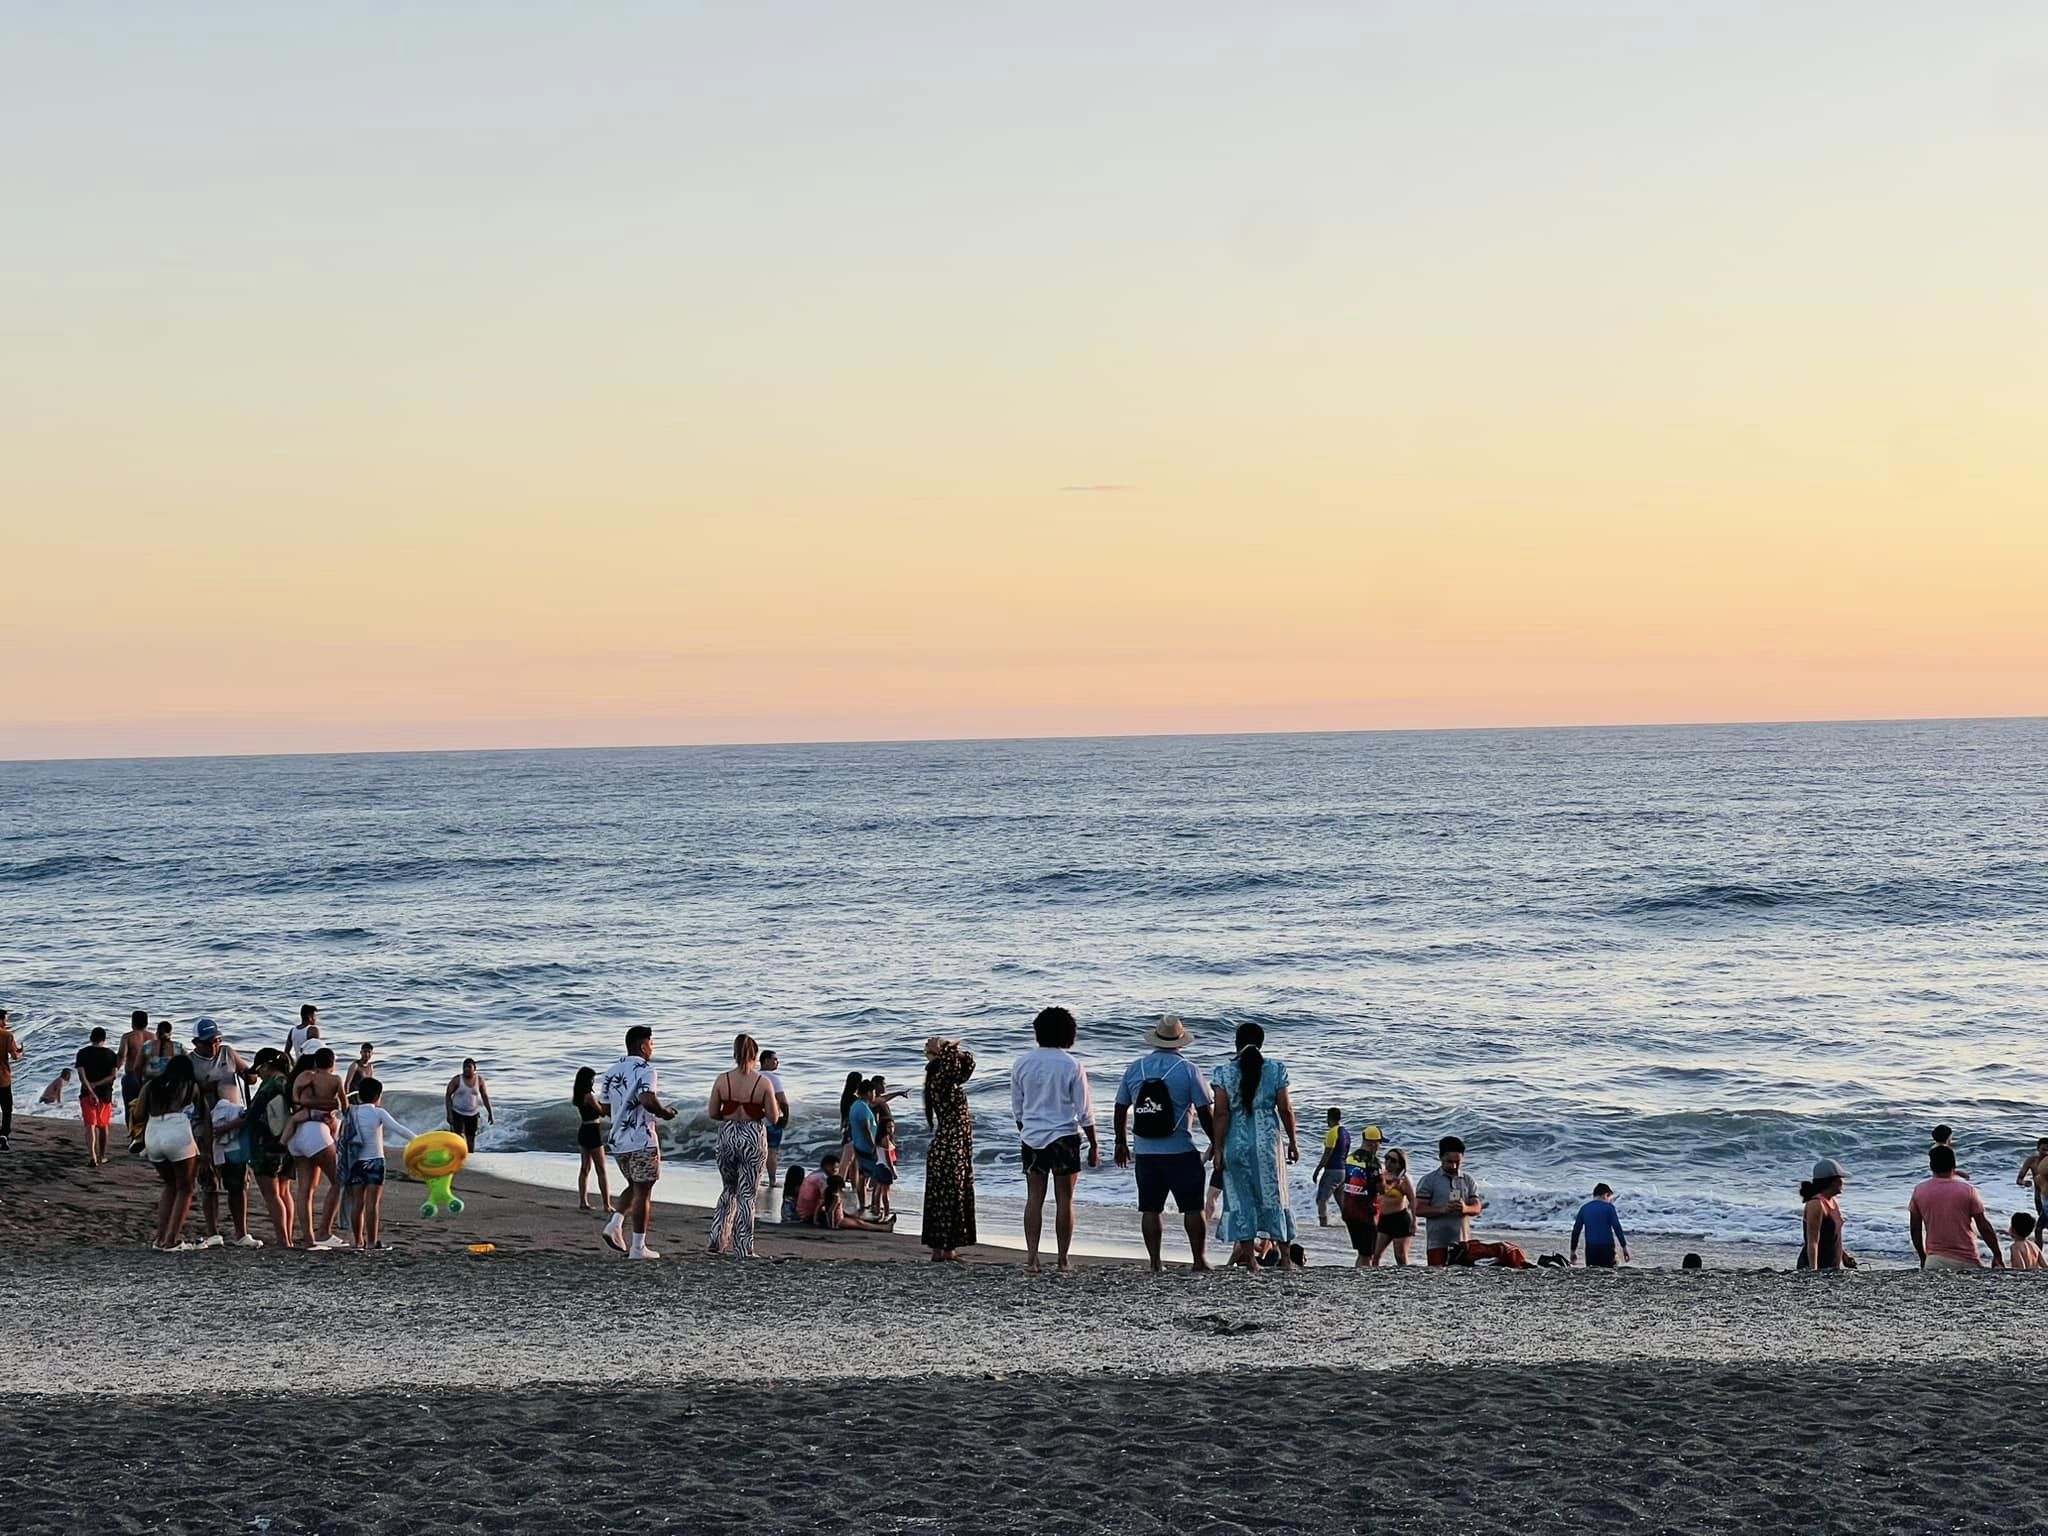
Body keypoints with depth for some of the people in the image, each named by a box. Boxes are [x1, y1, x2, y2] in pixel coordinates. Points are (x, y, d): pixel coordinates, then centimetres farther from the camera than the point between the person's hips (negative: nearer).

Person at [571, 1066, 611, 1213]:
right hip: (592, 1132, -9)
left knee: (585, 1168, 14)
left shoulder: (579, 1095, 9)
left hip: (583, 1131, 9)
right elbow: (602, 1112, -11)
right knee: (601, 1170, -5)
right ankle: (606, 1204, -6)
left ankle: (583, 1202, 15)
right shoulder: (589, 1096, -17)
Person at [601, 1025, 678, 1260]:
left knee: (634, 1187, 23)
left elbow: (605, 1108, 14)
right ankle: (638, 1247, 2)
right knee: (642, 1192, 1)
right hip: (642, 1141, -7)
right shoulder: (645, 1070, -12)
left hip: (618, 1141, 7)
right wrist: (666, 1113, -10)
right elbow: (648, 1101, -28)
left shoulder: (612, 1071, 11)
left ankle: (615, 1223, 3)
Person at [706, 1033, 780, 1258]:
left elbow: (713, 1113, 0)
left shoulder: (722, 1080, -5)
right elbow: (773, 1118, -7)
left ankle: (718, 1240, 15)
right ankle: (743, 1248, 6)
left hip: (727, 1136, 2)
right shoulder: (763, 1083, -10)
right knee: (746, 1195, 6)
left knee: (728, 1190, 21)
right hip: (753, 1138, -2)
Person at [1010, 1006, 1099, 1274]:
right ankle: (1063, 1260, 5)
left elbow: (1017, 1110, 10)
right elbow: (1085, 1112, -5)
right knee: (1064, 1200, 3)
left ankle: (1031, 1257, 0)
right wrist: (1094, 1146, 4)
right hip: (1064, 1138, -3)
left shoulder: (1022, 1064, 2)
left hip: (1032, 1138, 3)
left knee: (1034, 1198, 6)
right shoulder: (1072, 1067, -8)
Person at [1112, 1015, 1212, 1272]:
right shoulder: (1188, 1070, -6)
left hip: (1145, 1152, 3)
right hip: (1180, 1152, -3)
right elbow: (1205, 1112, -7)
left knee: (1150, 1209, 7)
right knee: (1192, 1207, 4)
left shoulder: (1135, 1069, 5)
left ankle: (1155, 1262, 6)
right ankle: (1199, 1258, 5)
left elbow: (1121, 1109, 11)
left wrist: (1121, 1143, 23)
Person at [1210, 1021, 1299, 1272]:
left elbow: (1221, 1113, -7)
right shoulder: (1275, 1070, -1)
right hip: (1268, 1141, 0)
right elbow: (1286, 1109, 0)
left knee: (1241, 1199, 7)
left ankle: (1248, 1257, 2)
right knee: (1273, 1197, 8)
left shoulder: (1224, 1072, -3)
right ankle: (1286, 1256, 7)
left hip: (1236, 1143, 0)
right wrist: (1293, 1143, 10)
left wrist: (1218, 1148, -3)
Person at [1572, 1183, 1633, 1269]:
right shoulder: (1608, 1207, -1)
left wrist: (1573, 1251, 17)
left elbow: (1576, 1231, 11)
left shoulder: (1584, 1208, 10)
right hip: (1606, 1246, -3)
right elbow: (1617, 1228, -6)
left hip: (1591, 1247, 3)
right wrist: (1624, 1247, -2)